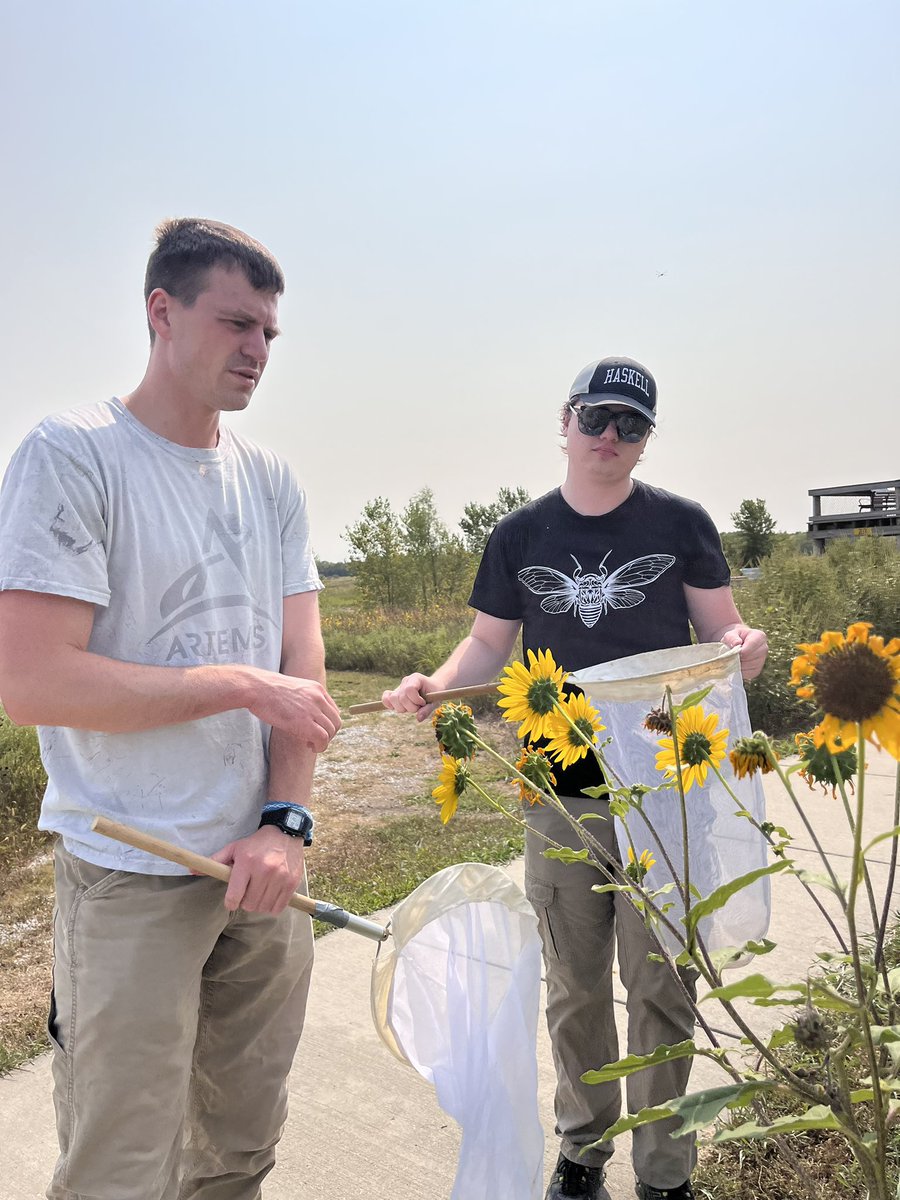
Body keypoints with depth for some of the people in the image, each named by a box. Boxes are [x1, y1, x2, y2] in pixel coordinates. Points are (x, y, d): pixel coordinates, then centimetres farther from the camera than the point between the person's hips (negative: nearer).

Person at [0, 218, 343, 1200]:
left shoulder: (271, 480, 9)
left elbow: (301, 665, 6)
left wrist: (286, 820, -7)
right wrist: (247, 685, -14)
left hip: (260, 864, 6)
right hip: (130, 880, -5)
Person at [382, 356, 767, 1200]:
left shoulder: (680, 524, 0)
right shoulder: (519, 537, 5)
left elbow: (721, 631, 3)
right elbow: (491, 645, 8)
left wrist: (741, 648, -21)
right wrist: (436, 685, -11)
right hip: (560, 791, 2)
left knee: (659, 986, 7)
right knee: (574, 986, 15)